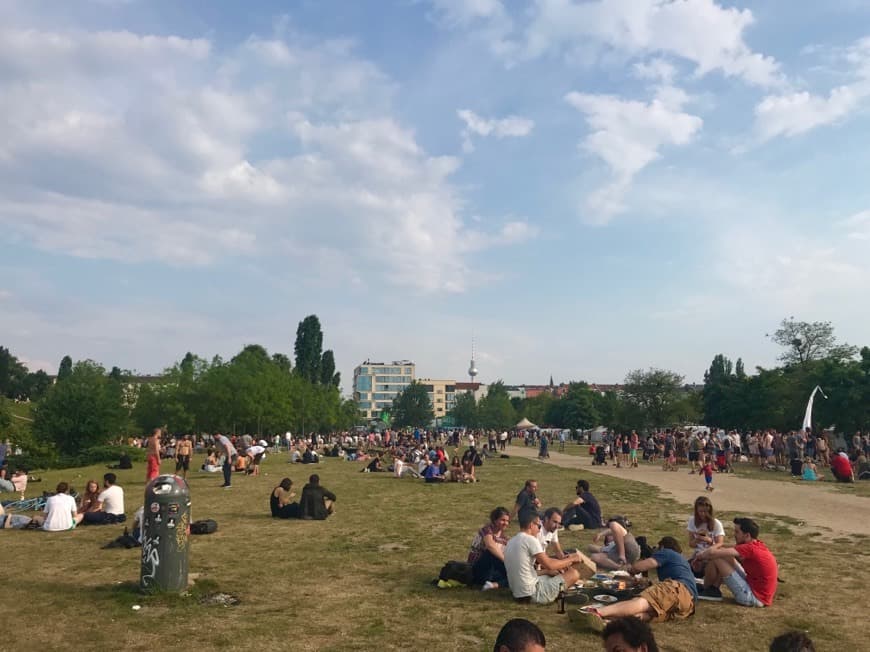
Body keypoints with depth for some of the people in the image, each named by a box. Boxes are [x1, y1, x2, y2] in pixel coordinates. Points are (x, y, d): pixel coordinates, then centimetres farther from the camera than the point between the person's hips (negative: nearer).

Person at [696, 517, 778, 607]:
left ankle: (706, 589, 15)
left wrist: (701, 555, -5)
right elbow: (722, 548, 9)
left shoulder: (750, 548, -22)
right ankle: (714, 590, 16)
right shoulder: (757, 545, 6)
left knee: (717, 559, -10)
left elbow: (712, 552, -26)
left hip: (754, 597, -9)